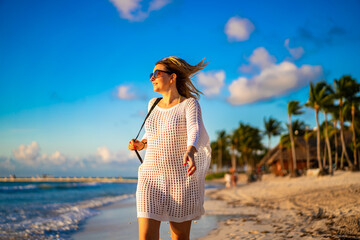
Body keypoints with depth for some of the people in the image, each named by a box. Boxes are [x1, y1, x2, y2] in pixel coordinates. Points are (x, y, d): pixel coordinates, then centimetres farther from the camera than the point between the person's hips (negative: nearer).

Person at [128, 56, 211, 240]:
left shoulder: (190, 104, -4)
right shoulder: (153, 104, 12)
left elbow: (195, 130, -24)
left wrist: (190, 151, -44)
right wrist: (142, 144, 10)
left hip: (181, 180, -3)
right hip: (151, 178, 4)